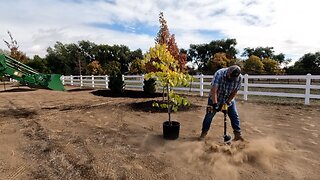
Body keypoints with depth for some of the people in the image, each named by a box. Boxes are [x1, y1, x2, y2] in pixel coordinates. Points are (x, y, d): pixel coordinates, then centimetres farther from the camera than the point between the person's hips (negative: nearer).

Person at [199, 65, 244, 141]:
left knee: (234, 115, 1)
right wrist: (215, 104, -37)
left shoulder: (239, 77, -21)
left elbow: (234, 92, -12)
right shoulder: (219, 74, -31)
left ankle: (237, 133, 16)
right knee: (209, 115, 0)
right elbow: (213, 90, -34)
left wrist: (227, 102, -17)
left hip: (229, 99, 3)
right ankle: (204, 132, 13)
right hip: (215, 98, -3)